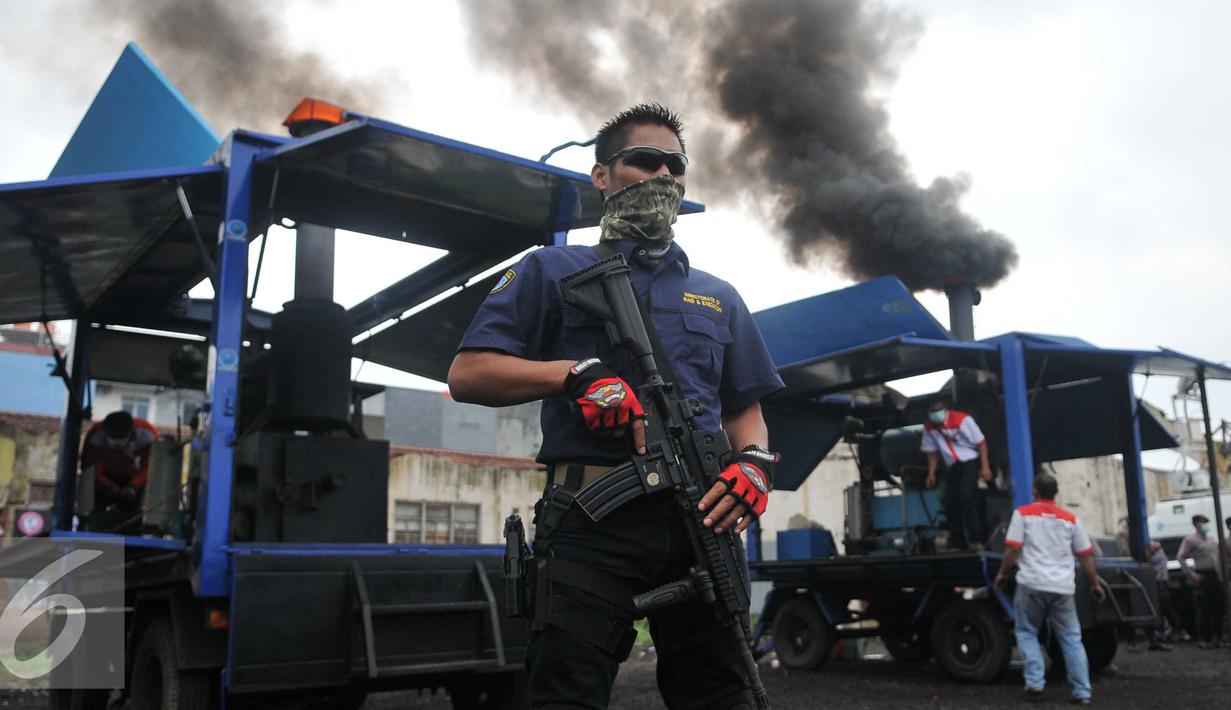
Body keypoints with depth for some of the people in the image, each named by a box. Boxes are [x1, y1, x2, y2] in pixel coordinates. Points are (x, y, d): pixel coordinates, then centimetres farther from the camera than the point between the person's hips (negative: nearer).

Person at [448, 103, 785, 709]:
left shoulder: (718, 297, 26)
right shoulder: (553, 270, 13)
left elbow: (745, 410, 22)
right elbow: (466, 374, 3)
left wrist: (755, 463, -1)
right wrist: (576, 373, -11)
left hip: (699, 524, 4)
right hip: (593, 526, -3)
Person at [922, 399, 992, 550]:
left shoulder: (962, 419, -14)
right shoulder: (929, 427, 0)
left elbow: (981, 442, -10)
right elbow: (932, 451, 12)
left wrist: (985, 467, -15)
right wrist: (931, 474, 8)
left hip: (970, 462, -5)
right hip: (951, 467, 5)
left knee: (967, 498, -21)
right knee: (951, 503, 1)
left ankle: (976, 540, -19)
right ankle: (957, 544, 11)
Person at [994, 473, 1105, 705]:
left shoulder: (1023, 513, 2)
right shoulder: (1069, 518, 11)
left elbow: (1012, 549, -5)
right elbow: (1086, 555, 13)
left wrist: (1002, 573, 8)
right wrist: (1095, 583, 24)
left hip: (1032, 584, -3)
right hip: (1063, 587, 3)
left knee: (1026, 633, 12)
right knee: (1072, 639, 11)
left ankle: (1035, 682, 1)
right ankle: (1082, 692, 9)